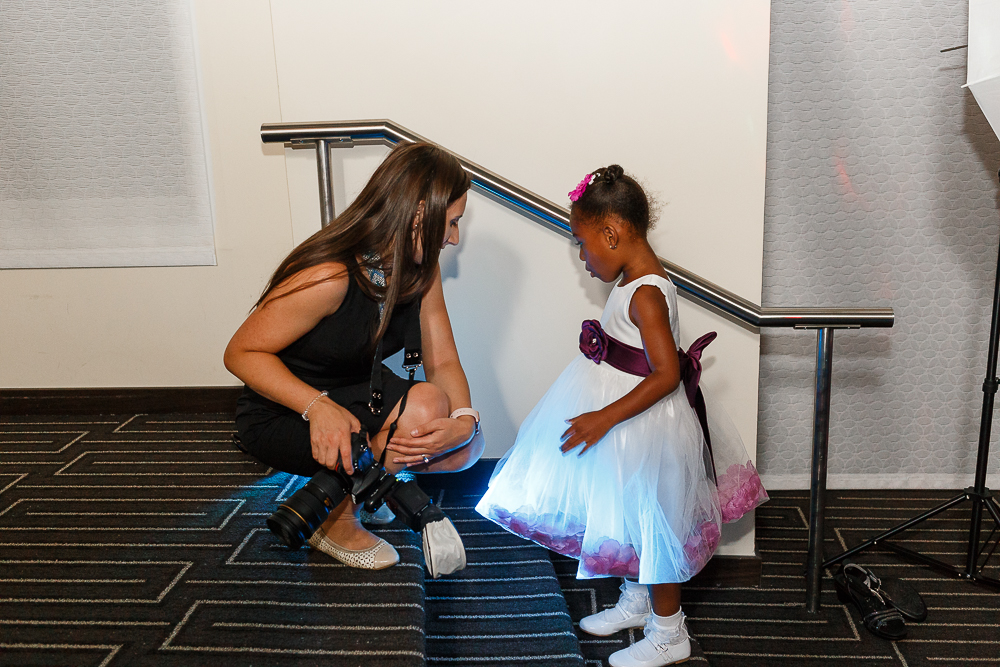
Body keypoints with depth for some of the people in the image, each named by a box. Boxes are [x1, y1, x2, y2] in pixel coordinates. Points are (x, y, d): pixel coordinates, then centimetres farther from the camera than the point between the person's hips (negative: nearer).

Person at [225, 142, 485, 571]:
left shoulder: (421, 270, -7)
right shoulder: (329, 277, -31)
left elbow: (443, 360, -7)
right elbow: (241, 353, -24)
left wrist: (464, 420, -28)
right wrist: (318, 407, -38)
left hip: (361, 390, 7)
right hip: (282, 412, -7)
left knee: (466, 447, -8)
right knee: (426, 404, -28)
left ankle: (365, 474, 17)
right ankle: (335, 522, -6)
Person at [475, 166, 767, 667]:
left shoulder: (646, 294, -25)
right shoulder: (636, 281, 4)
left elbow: (667, 374, -30)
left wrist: (606, 418, -29)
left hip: (644, 429, -10)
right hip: (624, 421, 10)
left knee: (650, 526, 5)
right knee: (629, 519, 23)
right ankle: (636, 602, 44)